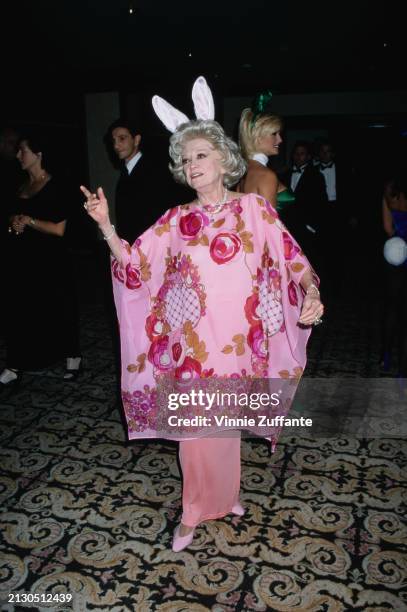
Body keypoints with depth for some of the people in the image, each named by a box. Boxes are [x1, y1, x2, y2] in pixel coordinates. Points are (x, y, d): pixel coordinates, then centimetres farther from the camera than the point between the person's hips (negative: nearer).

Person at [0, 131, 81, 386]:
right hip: (21, 260, 7)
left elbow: (59, 229, -14)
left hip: (48, 261, -6)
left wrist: (28, 221, -9)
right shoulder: (21, 187, 13)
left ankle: (73, 357, 21)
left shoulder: (56, 187, -8)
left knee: (58, 310, 4)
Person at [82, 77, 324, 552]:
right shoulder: (176, 219, 4)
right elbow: (134, 265, 1)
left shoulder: (255, 209, 0)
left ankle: (221, 494, 42)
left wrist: (312, 293, -17)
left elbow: (291, 260, 0)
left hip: (238, 342, -1)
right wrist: (105, 226, -12)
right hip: (192, 344, 1)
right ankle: (197, 509, 30)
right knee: (194, 427, 8)